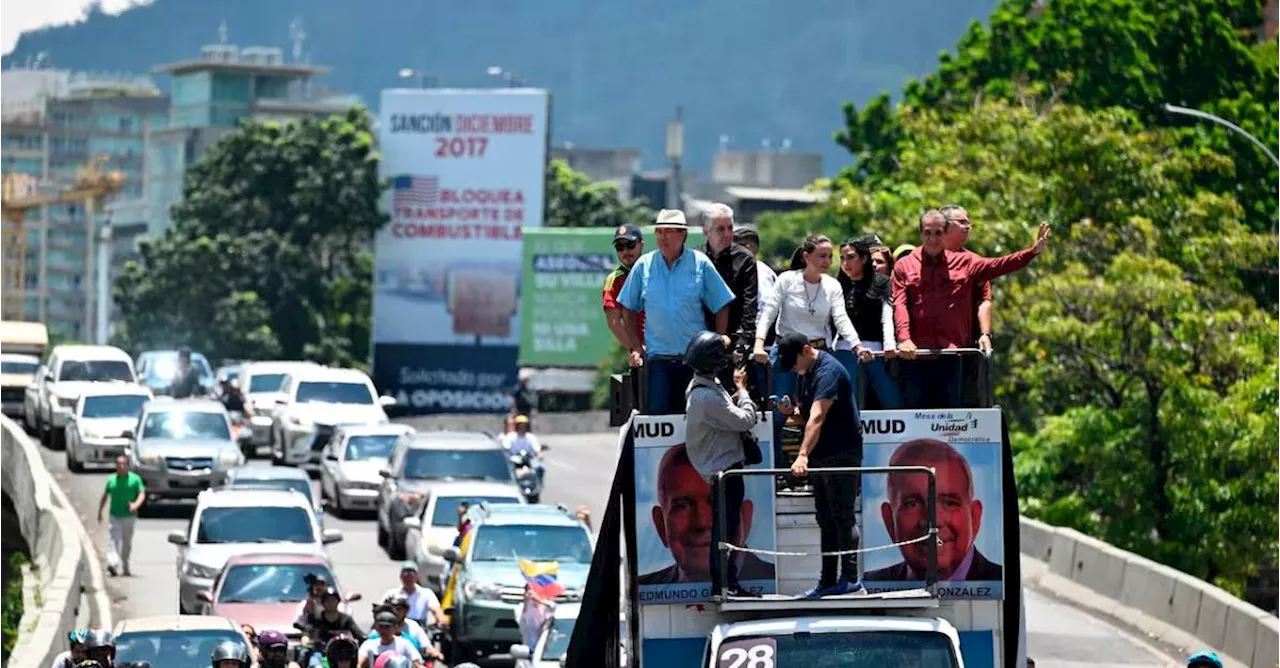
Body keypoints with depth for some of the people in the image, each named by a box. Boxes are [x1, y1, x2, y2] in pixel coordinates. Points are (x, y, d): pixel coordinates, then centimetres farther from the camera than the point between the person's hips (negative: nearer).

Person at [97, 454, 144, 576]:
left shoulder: (135, 479, 0)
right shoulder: (111, 479, 6)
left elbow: (142, 494, -6)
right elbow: (105, 496, 15)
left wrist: (136, 504, -25)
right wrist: (100, 512, 13)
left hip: (129, 516, 0)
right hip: (115, 516, 0)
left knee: (127, 543, 11)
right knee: (113, 540, -16)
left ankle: (125, 567, 24)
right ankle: (112, 563, -30)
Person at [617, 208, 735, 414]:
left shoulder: (700, 264, 1)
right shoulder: (644, 265, 5)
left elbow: (722, 307, 5)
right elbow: (629, 309, 12)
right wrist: (636, 347, 6)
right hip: (657, 357, 1)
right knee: (657, 412, -6)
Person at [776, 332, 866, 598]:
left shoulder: (828, 371, -18)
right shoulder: (810, 372, 12)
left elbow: (817, 418, -30)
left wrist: (803, 455, -39)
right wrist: (792, 410, 0)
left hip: (842, 455, -10)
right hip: (823, 457, 10)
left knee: (842, 517, -10)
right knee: (826, 520, 11)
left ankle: (851, 580, -10)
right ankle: (828, 581, 15)